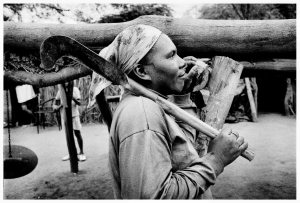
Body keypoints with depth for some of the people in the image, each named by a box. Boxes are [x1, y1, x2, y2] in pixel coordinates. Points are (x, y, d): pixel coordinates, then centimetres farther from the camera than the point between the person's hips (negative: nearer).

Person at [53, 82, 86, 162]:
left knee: (78, 134, -1)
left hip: (74, 115, -3)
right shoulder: (60, 91, 1)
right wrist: (56, 107, -15)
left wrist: (73, 98, -32)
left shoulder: (75, 89, -6)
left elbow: (79, 103, -13)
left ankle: (81, 153, 9)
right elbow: (55, 104, 8)